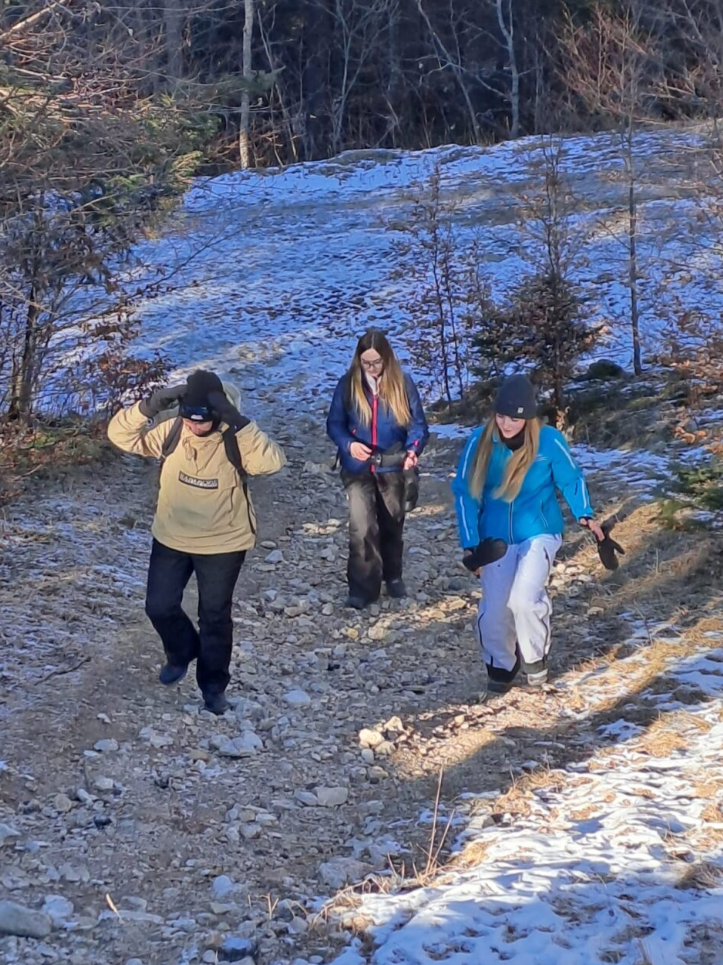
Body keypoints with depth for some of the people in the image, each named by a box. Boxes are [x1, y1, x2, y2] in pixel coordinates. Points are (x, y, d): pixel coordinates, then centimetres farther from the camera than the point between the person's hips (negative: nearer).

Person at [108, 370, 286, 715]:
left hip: (223, 544, -3)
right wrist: (147, 407, -32)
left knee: (215, 616, 10)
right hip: (171, 538, 3)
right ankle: (182, 653, 44)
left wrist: (239, 423, -44)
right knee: (159, 606, 13)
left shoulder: (235, 440, -21)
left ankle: (213, 685, 29)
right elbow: (120, 434, -14)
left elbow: (272, 462, -37)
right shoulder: (170, 431, -12)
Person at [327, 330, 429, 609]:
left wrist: (413, 450, -27)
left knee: (392, 524, 17)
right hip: (358, 469, -1)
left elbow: (418, 423, -7)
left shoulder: (402, 384, -8)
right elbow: (334, 423, -2)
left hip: (392, 467, 1)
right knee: (362, 528, -13)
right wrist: (349, 444, -23)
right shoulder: (348, 384, -7)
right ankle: (362, 587, -4)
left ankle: (393, 576, 38)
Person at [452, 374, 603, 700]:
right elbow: (465, 492, -4)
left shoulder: (548, 441, -14)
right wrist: (470, 543, -7)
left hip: (538, 533, -2)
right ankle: (500, 667, 28)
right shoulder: (479, 441, -11)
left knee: (523, 599, -21)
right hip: (495, 538, 2)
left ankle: (534, 658, 8)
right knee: (494, 610, 0)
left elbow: (571, 478, 3)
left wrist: (584, 514, -7)